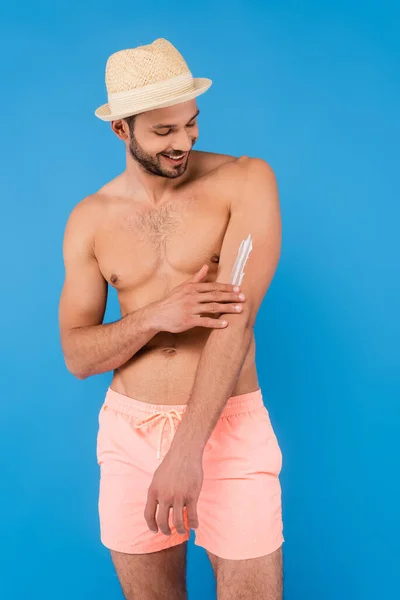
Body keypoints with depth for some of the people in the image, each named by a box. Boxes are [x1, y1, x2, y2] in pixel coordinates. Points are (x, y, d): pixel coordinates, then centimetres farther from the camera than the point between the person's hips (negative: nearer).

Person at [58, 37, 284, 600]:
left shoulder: (247, 180, -8)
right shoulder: (89, 220, 2)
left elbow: (237, 316, -19)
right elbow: (77, 356, 1)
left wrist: (186, 451, -27)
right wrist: (157, 316, -18)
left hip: (229, 428, -3)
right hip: (129, 431, 3)